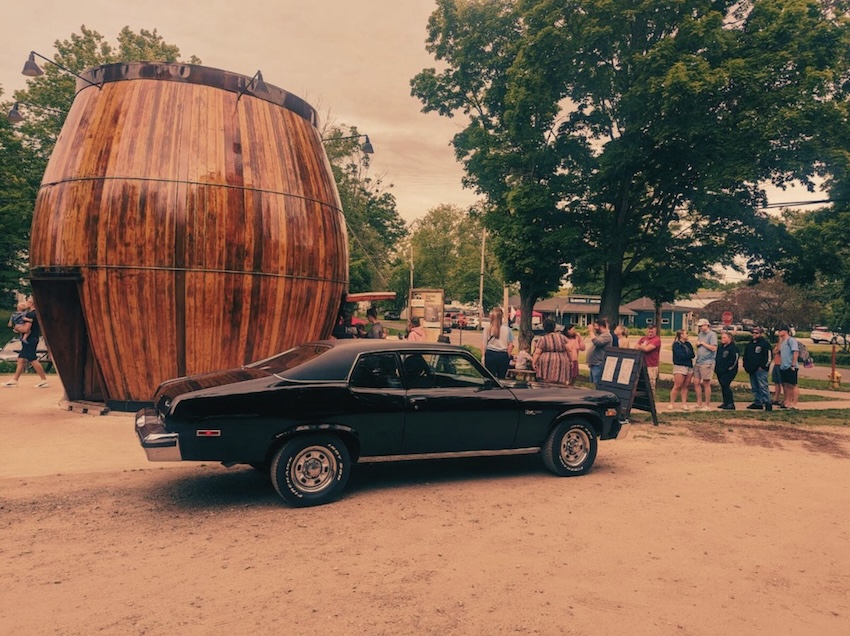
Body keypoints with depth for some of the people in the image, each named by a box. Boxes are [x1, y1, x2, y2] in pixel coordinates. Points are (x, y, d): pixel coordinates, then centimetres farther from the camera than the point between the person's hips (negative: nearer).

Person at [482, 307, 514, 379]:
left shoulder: (487, 329, -3)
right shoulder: (506, 329, -1)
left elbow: (484, 344, -3)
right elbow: (510, 344, 0)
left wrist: (483, 356, 5)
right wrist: (508, 356, 9)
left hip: (490, 354, -1)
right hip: (503, 355, 1)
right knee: (501, 378, 9)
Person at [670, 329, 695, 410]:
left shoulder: (688, 344, 16)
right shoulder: (676, 344, -4)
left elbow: (692, 355, 8)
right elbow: (680, 355, -15)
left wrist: (686, 356, -8)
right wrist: (689, 355, 0)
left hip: (689, 367, 6)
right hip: (679, 366, -6)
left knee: (685, 386, 6)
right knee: (677, 386, -7)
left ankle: (684, 404, 9)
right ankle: (671, 404, -1)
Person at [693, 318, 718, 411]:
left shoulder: (712, 334, -8)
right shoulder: (700, 334, 16)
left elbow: (714, 348, -17)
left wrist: (702, 343, -12)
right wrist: (697, 344, 6)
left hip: (707, 362, -8)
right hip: (698, 362, 8)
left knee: (706, 384, -1)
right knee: (696, 382, 7)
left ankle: (707, 405, 8)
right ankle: (699, 403, 17)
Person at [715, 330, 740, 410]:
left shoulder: (733, 347, -9)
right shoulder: (720, 347, 16)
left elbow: (734, 359, -16)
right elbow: (717, 358, 24)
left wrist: (727, 368, -17)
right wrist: (717, 368, 12)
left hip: (729, 371, -8)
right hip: (720, 371, 8)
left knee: (725, 385, -14)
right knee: (723, 386, 10)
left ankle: (731, 404, -8)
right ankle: (725, 402, 18)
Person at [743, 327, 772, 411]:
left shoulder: (765, 343, -5)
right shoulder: (749, 344, 19)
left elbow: (768, 357, -11)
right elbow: (745, 356, 25)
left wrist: (763, 366, -15)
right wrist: (746, 366, 14)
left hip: (760, 369, -8)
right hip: (752, 370, 8)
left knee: (763, 386, -13)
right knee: (755, 387, 11)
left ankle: (767, 403, -11)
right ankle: (758, 403, 17)